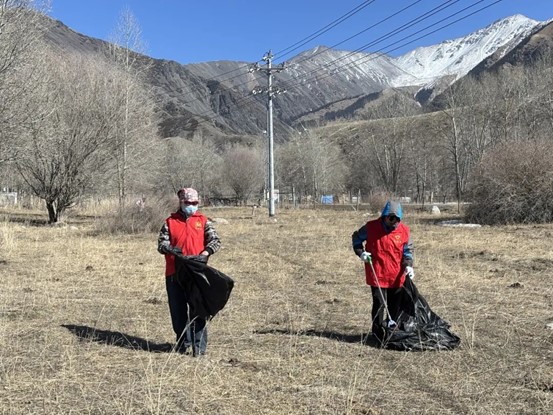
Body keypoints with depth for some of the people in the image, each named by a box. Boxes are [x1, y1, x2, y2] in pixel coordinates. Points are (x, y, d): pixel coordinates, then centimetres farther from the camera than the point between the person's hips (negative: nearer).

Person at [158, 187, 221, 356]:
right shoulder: (170, 222, 9)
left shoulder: (203, 221, 8)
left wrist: (206, 252, -19)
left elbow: (215, 240, 0)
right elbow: (161, 243, 1)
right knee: (178, 310, 9)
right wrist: (171, 249, -21)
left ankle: (199, 345, 3)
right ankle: (183, 342, 26)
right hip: (174, 273, 2)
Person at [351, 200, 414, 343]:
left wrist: (408, 265, -11)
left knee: (395, 306, 13)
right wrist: (361, 252, -7)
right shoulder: (371, 227, -6)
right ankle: (379, 334, 7)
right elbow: (356, 238, 9)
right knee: (380, 304, -5)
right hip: (377, 276, -3)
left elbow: (407, 251, 6)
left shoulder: (404, 230, -1)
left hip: (397, 277, 3)